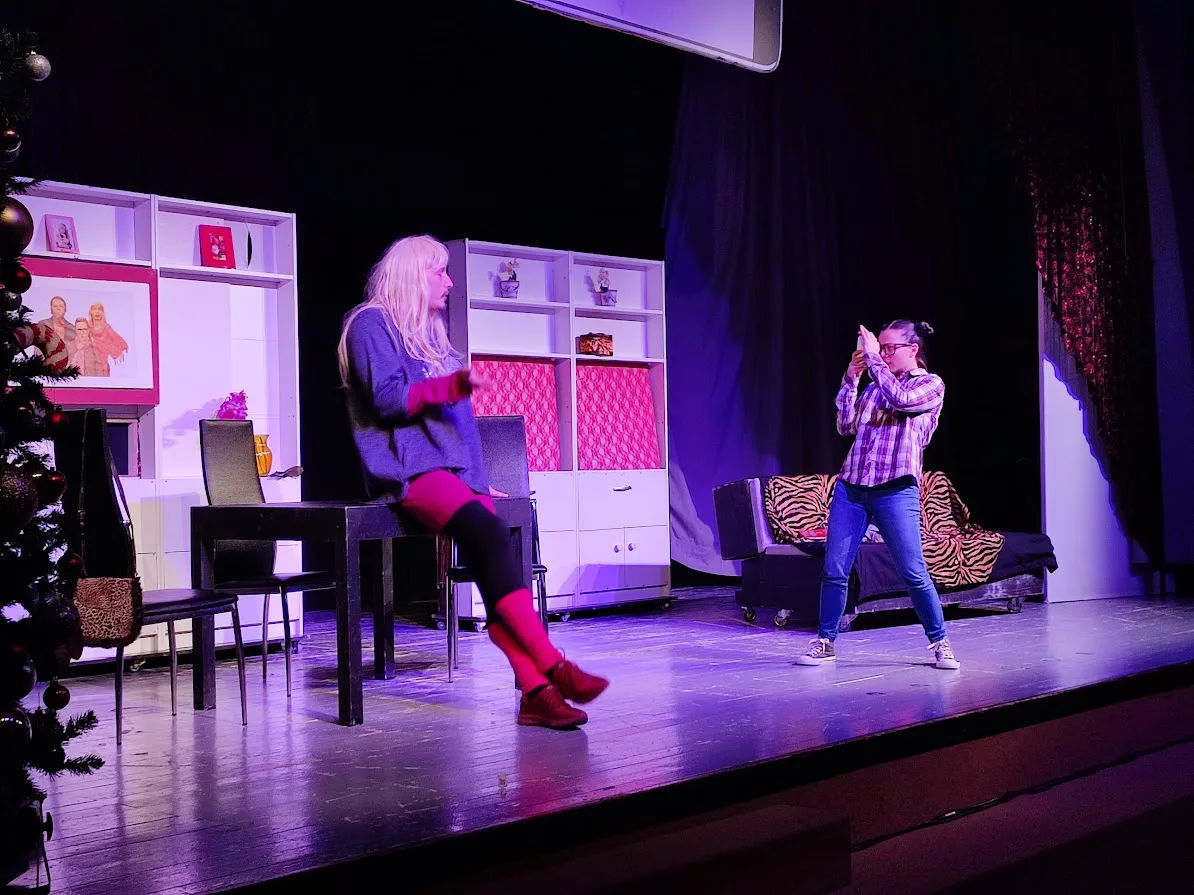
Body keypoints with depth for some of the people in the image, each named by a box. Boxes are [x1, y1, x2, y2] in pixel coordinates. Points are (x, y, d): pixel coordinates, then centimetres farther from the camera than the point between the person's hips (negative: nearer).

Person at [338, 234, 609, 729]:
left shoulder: (430, 334, 28)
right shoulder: (371, 325, 4)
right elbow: (387, 399, -9)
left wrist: (480, 478, 19)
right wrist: (452, 385, -22)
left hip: (453, 464, 7)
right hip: (407, 468, -7)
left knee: (489, 555, -20)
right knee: (488, 534, -31)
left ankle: (534, 689, -30)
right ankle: (553, 666, -33)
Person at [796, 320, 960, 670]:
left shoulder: (931, 384, 4)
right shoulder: (875, 386, 18)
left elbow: (901, 399, -17)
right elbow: (846, 425, 12)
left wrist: (873, 358, -10)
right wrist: (851, 378, 6)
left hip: (896, 492, -5)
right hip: (851, 487, 5)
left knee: (914, 574, -4)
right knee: (834, 571, 2)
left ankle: (939, 642, 12)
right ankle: (825, 641, 13)